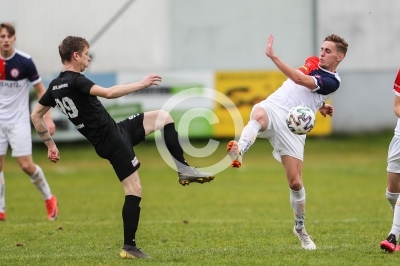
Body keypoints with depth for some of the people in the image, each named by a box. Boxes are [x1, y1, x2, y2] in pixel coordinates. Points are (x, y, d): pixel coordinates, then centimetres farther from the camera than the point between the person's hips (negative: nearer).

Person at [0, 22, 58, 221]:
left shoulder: (24, 61, -11)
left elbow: (41, 90, -4)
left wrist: (48, 118, -10)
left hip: (19, 121, -3)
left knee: (26, 165, -7)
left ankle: (49, 198, 16)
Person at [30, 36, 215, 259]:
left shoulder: (55, 86, 9)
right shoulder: (75, 81, -18)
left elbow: (36, 116, 16)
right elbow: (108, 93, -31)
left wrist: (51, 145, 20)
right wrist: (141, 84, -23)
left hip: (115, 131, 10)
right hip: (113, 140, -10)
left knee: (164, 117, 11)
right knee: (134, 191, -7)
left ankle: (183, 169, 6)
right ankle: (129, 247, -3)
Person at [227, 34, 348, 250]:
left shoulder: (331, 82, -5)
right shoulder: (312, 62, 18)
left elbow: (299, 80, -21)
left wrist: (273, 56, -27)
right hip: (272, 108, 4)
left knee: (295, 183, -5)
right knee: (259, 115, -35)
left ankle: (300, 228, 19)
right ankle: (238, 153, -62)